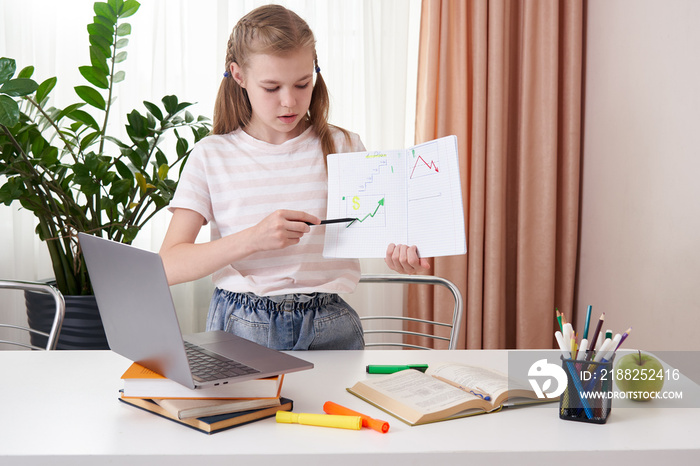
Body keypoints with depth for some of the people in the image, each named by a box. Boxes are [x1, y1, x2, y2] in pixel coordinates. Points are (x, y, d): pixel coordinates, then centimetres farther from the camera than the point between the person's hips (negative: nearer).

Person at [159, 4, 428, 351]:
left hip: (328, 327, 1)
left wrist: (401, 252, -21)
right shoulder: (211, 156, 3)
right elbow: (168, 265, -4)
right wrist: (252, 239, -18)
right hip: (241, 326, -1)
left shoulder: (342, 147, 7)